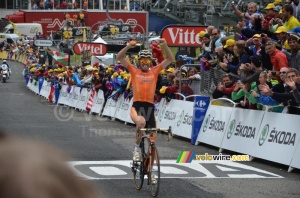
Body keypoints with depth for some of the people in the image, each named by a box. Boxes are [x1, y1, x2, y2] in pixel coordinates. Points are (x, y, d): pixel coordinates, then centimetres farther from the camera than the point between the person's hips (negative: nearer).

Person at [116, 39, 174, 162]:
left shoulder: (155, 71, 9)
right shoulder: (134, 71, 6)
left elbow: (170, 59, 6)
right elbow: (119, 57, -1)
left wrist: (165, 46, -8)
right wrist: (128, 46, -17)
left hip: (150, 105, 3)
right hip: (137, 105, -3)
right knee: (141, 121, -36)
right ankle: (137, 148, -16)